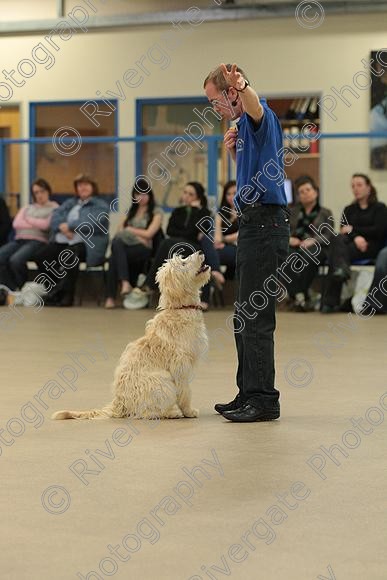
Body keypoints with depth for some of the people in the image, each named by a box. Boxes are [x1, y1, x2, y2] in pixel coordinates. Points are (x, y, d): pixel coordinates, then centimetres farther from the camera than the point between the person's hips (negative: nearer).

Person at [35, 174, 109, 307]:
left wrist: (69, 226, -8)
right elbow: (55, 216, 11)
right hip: (62, 241, 6)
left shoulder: (100, 205, 10)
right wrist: (62, 227, -10)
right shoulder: (70, 203, 28)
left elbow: (92, 223, -9)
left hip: (85, 243, -5)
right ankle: (56, 291, -11)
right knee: (41, 256, -22)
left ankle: (66, 295, -29)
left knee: (70, 255, -39)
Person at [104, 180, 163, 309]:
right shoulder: (132, 211, 26)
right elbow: (120, 230, 15)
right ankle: (125, 283, -45)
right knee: (117, 242, -35)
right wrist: (138, 235, -2)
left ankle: (111, 297, -39)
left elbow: (148, 234, -2)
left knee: (114, 257, -33)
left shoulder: (156, 212, 9)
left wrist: (129, 229, 6)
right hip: (127, 246, 4)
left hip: (144, 249, -4)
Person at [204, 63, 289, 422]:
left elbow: (254, 105, -37)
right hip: (253, 223, 11)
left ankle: (263, 399, -5)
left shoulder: (260, 117, -10)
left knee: (255, 315, -9)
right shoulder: (244, 126, 20)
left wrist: (242, 86, -58)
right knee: (246, 316, 13)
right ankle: (249, 395, 18)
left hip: (265, 223, -11)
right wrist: (233, 152, 9)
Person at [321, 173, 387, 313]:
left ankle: (330, 301, -48)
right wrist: (356, 237, -14)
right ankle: (342, 269, -66)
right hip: (351, 244, 4)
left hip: (372, 246, -4)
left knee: (335, 253, -33)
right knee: (338, 239, -36)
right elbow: (343, 231, 9)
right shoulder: (349, 210, 27)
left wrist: (353, 230, -3)